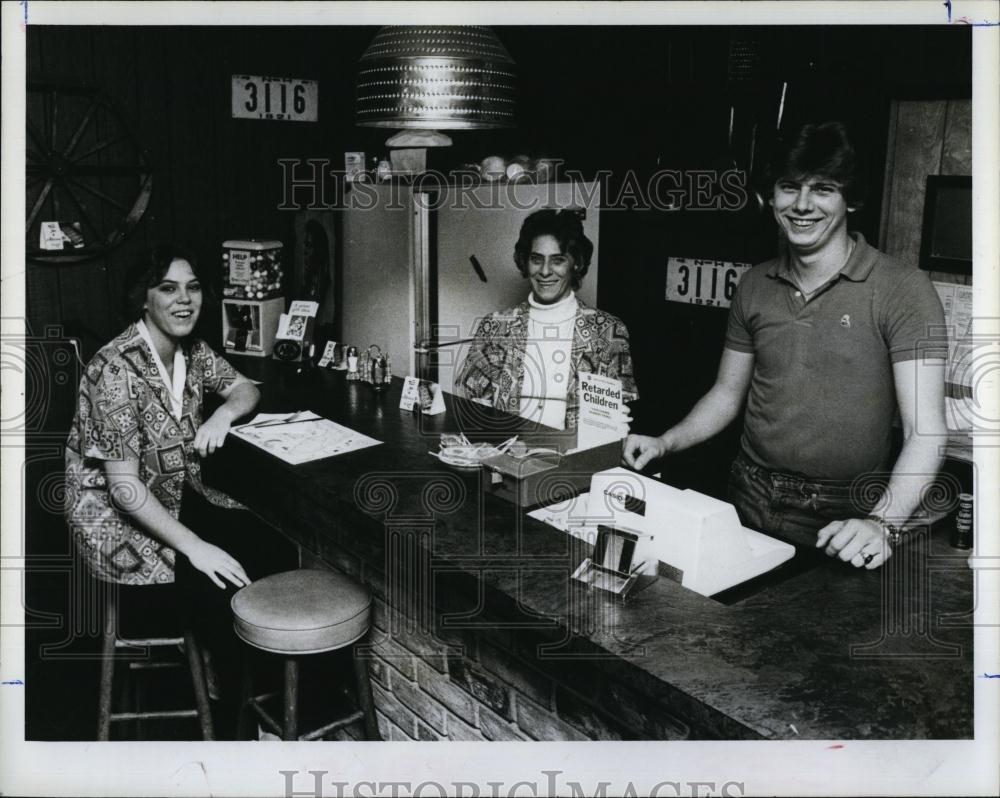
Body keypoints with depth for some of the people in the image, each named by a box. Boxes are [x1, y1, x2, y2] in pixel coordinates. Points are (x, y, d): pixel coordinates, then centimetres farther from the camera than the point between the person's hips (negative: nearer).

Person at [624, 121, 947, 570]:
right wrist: (665, 443, -2)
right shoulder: (754, 287, 4)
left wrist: (882, 525, -33)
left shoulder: (903, 290, -12)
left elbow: (926, 430, -19)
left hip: (843, 517, -4)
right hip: (750, 500, 4)